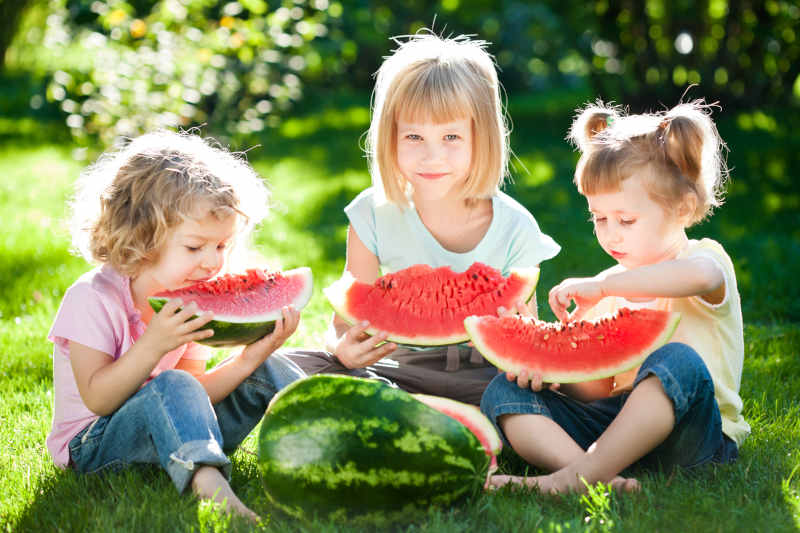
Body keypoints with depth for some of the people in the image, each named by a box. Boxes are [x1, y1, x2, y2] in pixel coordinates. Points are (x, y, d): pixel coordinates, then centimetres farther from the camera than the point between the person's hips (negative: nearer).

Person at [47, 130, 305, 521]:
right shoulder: (93, 298, -19)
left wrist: (248, 360, -20)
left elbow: (197, 396, -4)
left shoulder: (189, 302, 2)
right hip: (95, 444, -7)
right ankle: (212, 488, -58)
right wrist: (153, 345, -36)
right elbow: (97, 398, -25)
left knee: (265, 371, -5)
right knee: (171, 387, -38)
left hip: (171, 436, 7)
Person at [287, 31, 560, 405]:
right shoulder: (374, 215, -7)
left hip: (481, 372, -1)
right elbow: (350, 316, -3)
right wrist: (343, 345, -28)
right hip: (397, 367, 2)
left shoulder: (515, 229, -8)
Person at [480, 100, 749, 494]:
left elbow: (700, 275, -31)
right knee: (504, 393, -11)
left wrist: (601, 285, -25)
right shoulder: (609, 288, 18)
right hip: (614, 421, 6)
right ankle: (597, 473, -37)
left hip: (688, 431, -6)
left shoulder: (706, 257, -1)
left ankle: (580, 474, -38)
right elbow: (597, 390, 15)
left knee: (679, 362, -37)